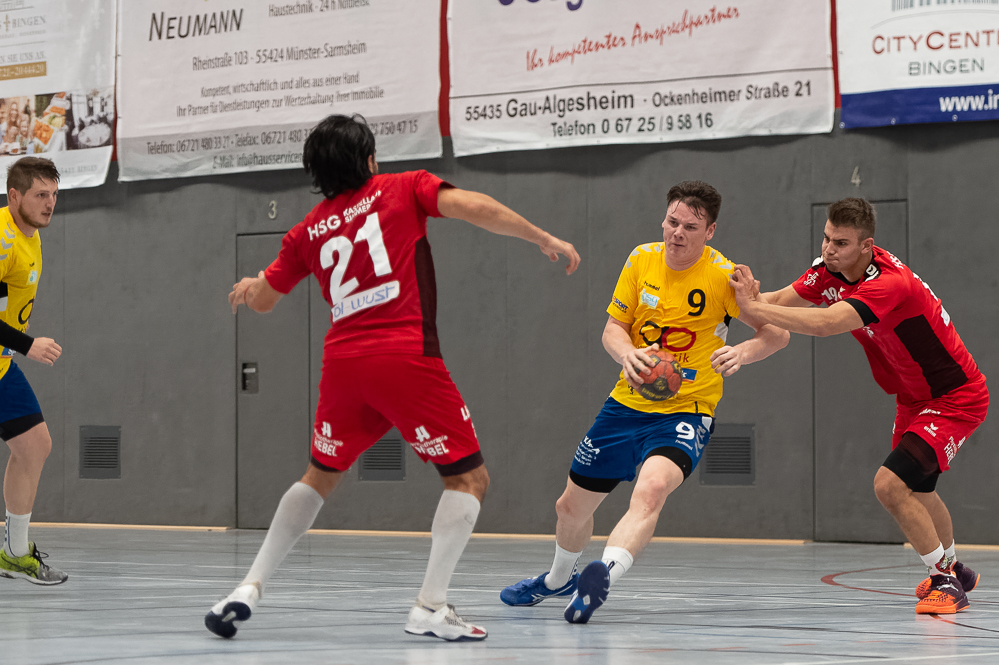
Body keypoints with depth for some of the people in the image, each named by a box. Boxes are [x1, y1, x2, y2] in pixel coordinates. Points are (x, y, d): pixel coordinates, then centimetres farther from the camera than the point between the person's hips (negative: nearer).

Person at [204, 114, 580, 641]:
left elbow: (263, 299, 25)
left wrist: (247, 288, 48)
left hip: (342, 360, 5)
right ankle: (430, 607, -9)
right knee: (469, 478, 4)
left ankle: (250, 588, 17)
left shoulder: (309, 230, 17)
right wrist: (543, 239, -1)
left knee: (320, 477, 25)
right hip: (407, 357, -4)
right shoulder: (404, 189, 8)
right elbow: (473, 207, -8)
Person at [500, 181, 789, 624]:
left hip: (686, 410, -5)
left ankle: (603, 576, -52)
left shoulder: (723, 276, -14)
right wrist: (627, 354, -21)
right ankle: (558, 579, 47)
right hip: (629, 401, 5)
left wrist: (742, 353, -29)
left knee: (652, 489, -37)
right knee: (572, 505, 17)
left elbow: (777, 333, -7)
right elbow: (613, 327, 3)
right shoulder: (642, 259, -2)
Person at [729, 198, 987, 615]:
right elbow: (782, 301, -7)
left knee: (890, 484, -23)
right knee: (916, 489, 26)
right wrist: (752, 298, -29)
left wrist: (753, 307, -42)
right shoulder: (830, 270, -7)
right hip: (914, 398, 10)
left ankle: (946, 581, -7)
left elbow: (823, 325, -45)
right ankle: (953, 569, 52)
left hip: (955, 399, -10)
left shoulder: (889, 283, -34)